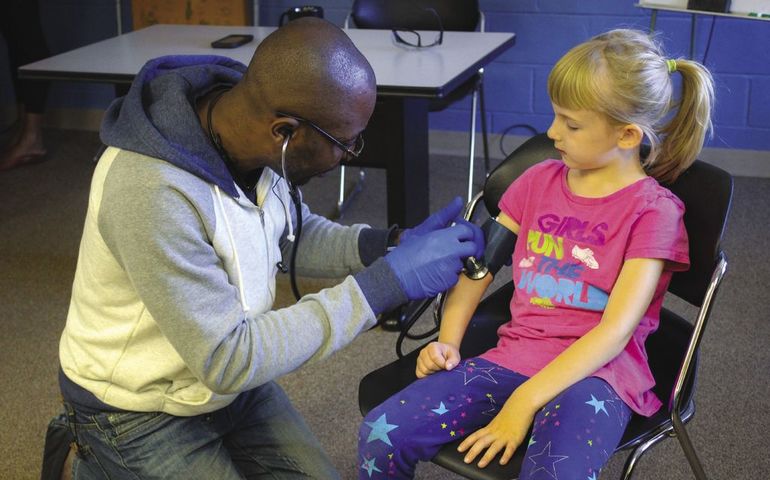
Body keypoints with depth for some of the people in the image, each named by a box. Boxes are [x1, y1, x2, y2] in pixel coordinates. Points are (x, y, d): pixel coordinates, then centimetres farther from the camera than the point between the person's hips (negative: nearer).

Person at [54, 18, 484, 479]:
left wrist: (388, 246, -13)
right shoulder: (153, 191, -36)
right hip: (142, 410, -7)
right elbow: (227, 359, -32)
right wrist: (382, 284, -32)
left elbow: (293, 233, 6)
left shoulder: (251, 131, -13)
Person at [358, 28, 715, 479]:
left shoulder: (653, 210, -4)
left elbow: (616, 331, -13)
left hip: (594, 373, -4)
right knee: (381, 434, -16)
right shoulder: (540, 180, 13)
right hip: (512, 355, 5)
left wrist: (524, 402, -19)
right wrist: (448, 341, 0)